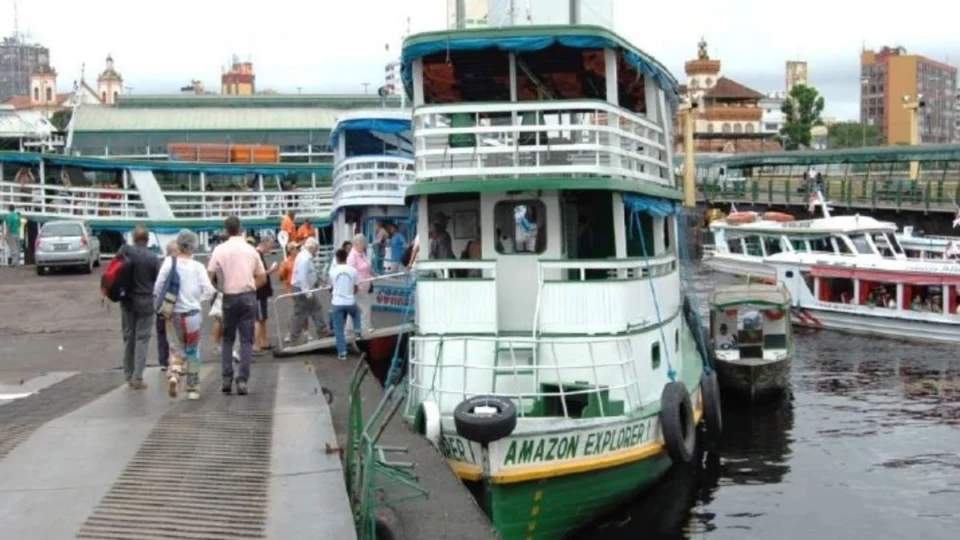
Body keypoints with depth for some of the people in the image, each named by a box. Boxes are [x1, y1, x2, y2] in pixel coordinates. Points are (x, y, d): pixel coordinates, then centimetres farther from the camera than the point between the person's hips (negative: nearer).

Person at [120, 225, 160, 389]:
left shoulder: (125, 251, -8)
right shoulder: (152, 258, -12)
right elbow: (158, 281, -5)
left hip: (127, 301, 3)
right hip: (146, 302, -3)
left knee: (128, 338, 13)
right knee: (142, 339, 2)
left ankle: (129, 376, 20)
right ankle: (137, 377, -3)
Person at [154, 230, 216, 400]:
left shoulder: (169, 262, -6)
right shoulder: (197, 266, -8)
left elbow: (158, 287, -7)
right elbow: (209, 290, -13)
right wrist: (197, 300, 6)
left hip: (173, 313, 1)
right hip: (192, 313, -1)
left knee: (176, 350, 14)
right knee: (193, 352, 11)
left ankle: (174, 374, -14)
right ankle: (193, 389, 15)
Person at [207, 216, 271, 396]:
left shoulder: (219, 250, -2)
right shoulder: (251, 250, 4)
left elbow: (209, 275, -7)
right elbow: (262, 278, 6)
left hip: (229, 297, 0)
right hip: (248, 296, 0)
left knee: (227, 339, 12)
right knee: (246, 340, 3)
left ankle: (226, 379, 6)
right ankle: (243, 380, -4)